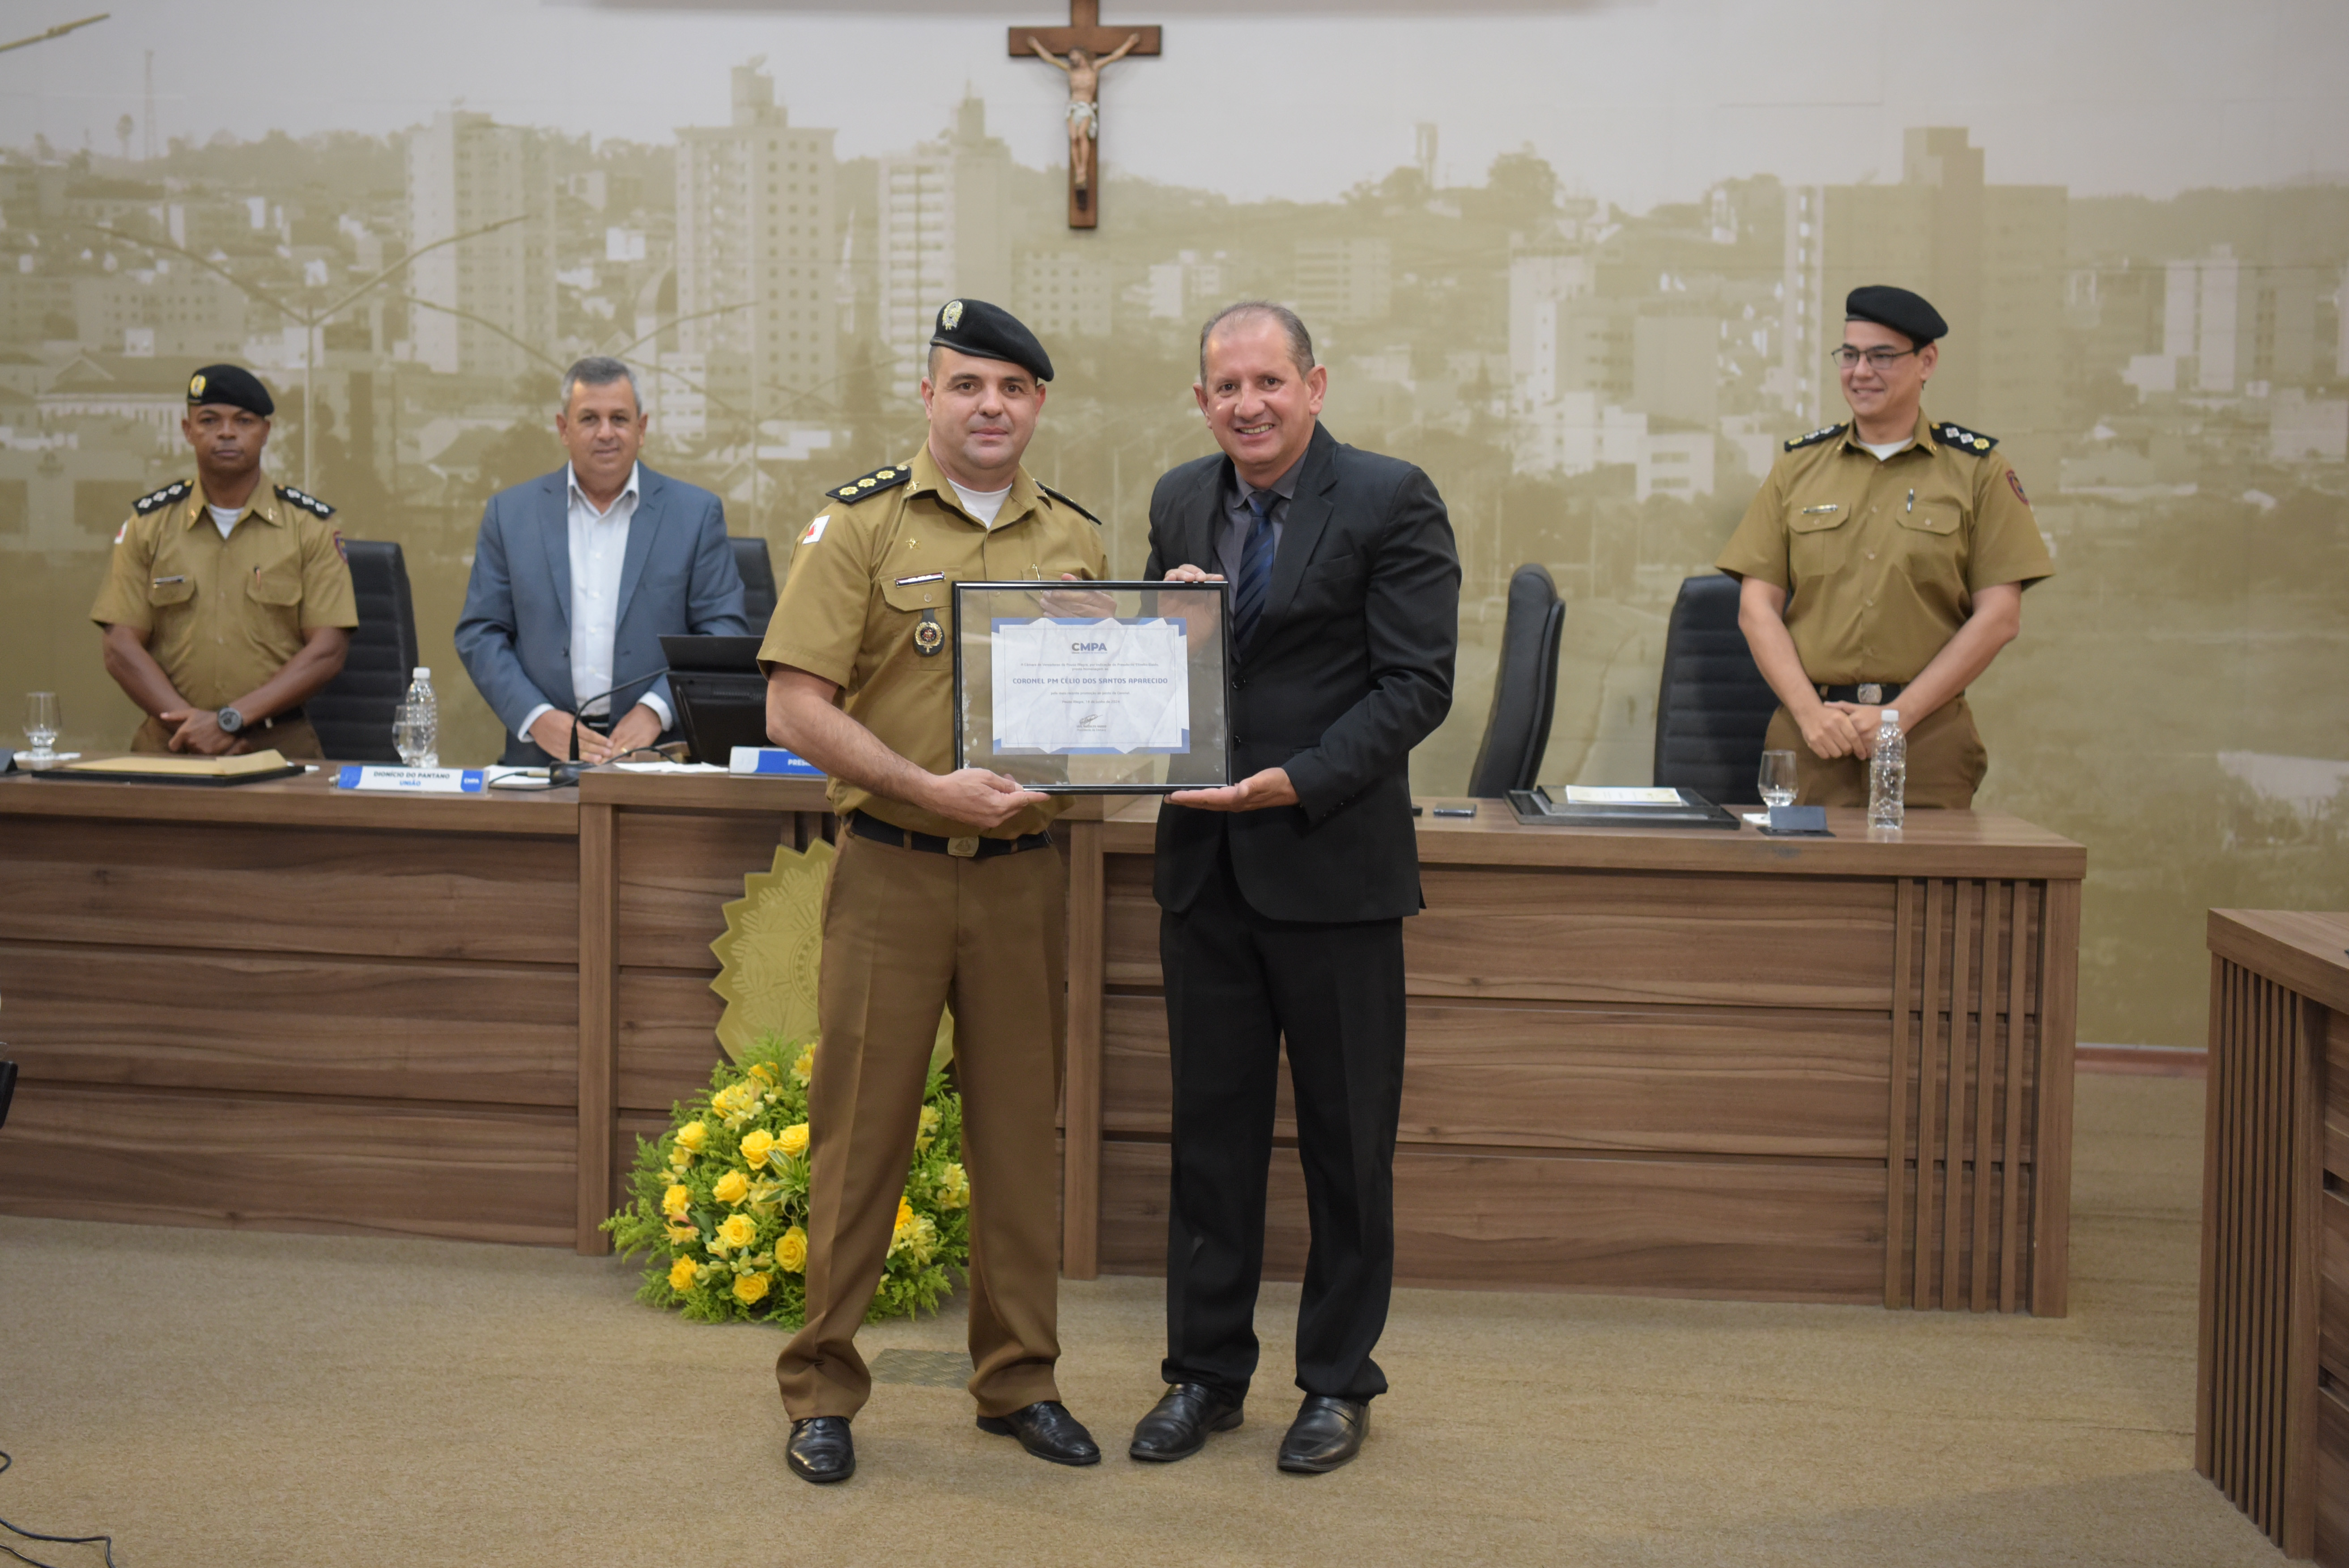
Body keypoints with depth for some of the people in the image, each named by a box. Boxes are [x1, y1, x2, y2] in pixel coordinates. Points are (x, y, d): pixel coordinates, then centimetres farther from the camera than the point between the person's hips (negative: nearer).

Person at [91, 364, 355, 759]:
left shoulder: (311, 527, 7)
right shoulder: (148, 523, 12)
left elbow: (328, 651, -2)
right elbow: (122, 647, 5)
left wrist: (230, 720, -11)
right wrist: (192, 727, -9)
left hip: (278, 745, -1)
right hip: (168, 745, 1)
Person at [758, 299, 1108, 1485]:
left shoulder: (1077, 538, 10)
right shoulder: (859, 525, -3)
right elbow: (795, 707, -9)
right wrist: (930, 788, -18)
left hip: (1025, 874, 4)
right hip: (891, 870, -3)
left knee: (1019, 1130, 10)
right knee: (860, 1129, 2)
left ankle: (1018, 1379, 22)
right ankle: (822, 1392, 14)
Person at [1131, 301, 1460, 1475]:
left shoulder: (1390, 500, -7)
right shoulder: (1180, 501, 11)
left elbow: (1417, 685, -11)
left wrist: (1297, 782, -20)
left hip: (1333, 862, -5)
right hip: (1204, 862, 5)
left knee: (1346, 1138, 6)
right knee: (1211, 1127, 12)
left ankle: (1339, 1381, 22)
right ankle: (1205, 1372, 25)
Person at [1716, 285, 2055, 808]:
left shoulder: (1977, 468, 6)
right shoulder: (1799, 465, 12)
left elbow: (1999, 617, -1)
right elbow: (1757, 607, 6)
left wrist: (1900, 715, -9)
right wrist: (1810, 711, -8)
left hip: (1928, 744, -1)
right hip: (1810, 741, 1)